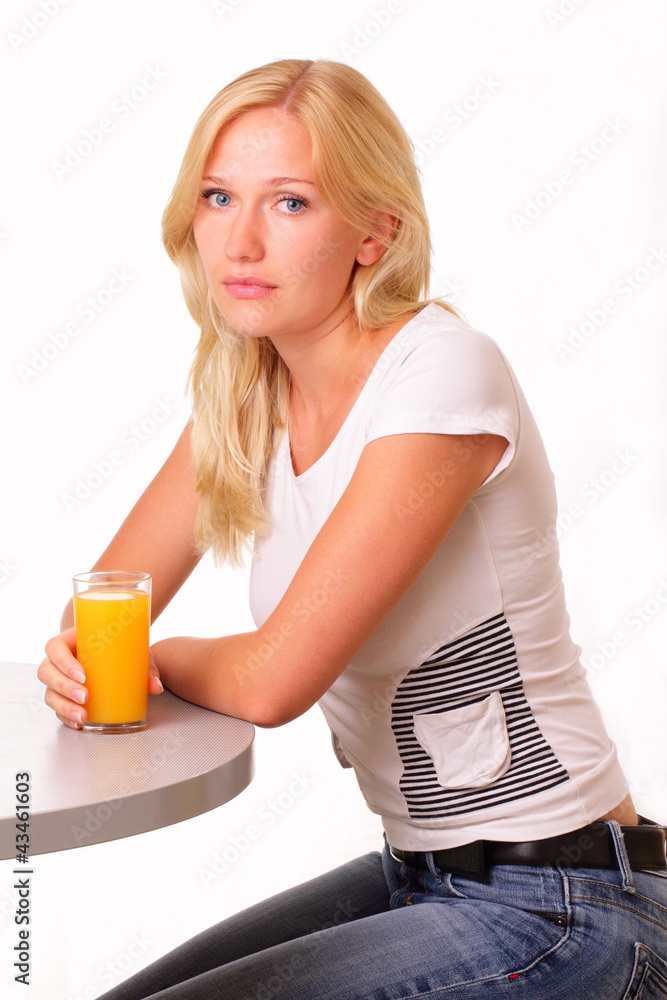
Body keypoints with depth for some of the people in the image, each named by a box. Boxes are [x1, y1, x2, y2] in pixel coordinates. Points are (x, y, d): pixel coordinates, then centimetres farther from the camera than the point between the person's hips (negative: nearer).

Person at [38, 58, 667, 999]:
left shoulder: (441, 374, -22)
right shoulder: (249, 389, 2)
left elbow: (273, 679, -24)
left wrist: (160, 659, -4)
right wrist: (81, 657, -16)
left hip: (556, 910, -7)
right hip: (418, 876, 7)